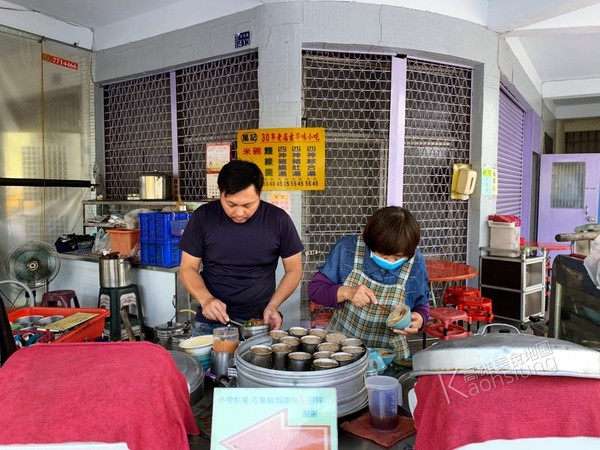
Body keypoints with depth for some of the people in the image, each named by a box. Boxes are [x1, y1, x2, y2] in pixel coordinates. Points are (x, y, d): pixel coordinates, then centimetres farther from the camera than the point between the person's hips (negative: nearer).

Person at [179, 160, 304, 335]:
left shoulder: (278, 219, -9)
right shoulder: (203, 217, -8)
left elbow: (293, 269, 0)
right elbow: (188, 268, -1)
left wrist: (273, 305, -14)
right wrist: (206, 299, -20)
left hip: (260, 322, 0)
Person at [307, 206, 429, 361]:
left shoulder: (415, 262, -6)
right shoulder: (347, 248, -11)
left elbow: (421, 306, 8)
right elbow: (314, 289, -6)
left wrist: (419, 319, -14)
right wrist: (345, 292, -24)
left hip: (389, 356, 1)